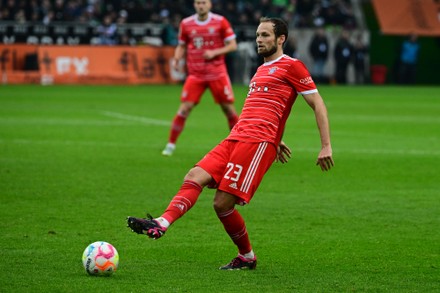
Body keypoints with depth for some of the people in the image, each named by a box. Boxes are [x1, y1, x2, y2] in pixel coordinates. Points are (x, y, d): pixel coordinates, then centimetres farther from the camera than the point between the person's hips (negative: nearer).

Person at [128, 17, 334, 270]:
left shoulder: (291, 66, 0)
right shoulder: (262, 69, 26)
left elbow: (318, 104, -2)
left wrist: (326, 146, -8)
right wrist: (276, 140, 35)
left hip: (258, 142, -8)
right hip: (235, 138, 8)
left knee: (223, 203, -15)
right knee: (195, 176, -14)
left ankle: (247, 257, 2)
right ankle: (161, 225, -30)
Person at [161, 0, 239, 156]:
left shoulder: (220, 22, -3)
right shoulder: (186, 23, 3)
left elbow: (233, 45, -2)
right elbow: (181, 46, 14)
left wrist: (214, 52, -16)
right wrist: (177, 58, -6)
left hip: (217, 72, -1)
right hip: (195, 74, 1)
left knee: (229, 108, 1)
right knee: (184, 108, -9)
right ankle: (170, 145, 1)